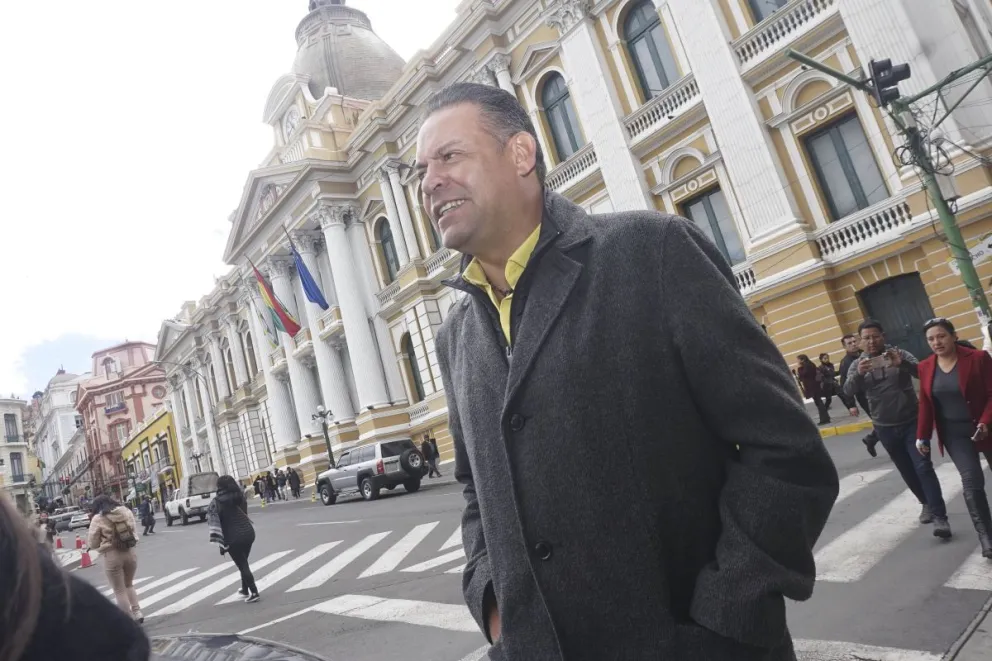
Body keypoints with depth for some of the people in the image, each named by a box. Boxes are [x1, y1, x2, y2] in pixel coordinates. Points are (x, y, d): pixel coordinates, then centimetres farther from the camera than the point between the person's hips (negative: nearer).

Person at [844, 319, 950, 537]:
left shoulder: (899, 354, -5)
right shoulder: (857, 365, -1)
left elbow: (922, 372, -19)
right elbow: (849, 391, -15)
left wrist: (902, 363, -40)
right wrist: (858, 374, -36)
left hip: (912, 422, -2)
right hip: (885, 428, 2)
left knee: (923, 467, -11)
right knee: (907, 471, 14)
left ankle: (940, 516, -9)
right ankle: (926, 503, 34)